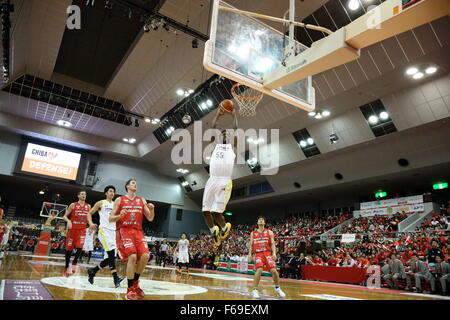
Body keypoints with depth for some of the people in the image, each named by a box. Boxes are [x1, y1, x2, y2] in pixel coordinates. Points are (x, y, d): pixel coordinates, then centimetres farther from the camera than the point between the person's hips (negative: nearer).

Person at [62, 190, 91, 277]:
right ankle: (66, 267, 22)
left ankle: (74, 262, 12)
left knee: (80, 248, -14)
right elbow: (65, 216, -1)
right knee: (69, 249, 5)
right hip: (72, 229, -2)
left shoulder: (88, 206, 8)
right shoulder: (73, 205, -2)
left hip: (82, 230, 2)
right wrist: (68, 221, -21)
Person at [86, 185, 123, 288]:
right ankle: (116, 278, -18)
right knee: (111, 253, -18)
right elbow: (89, 213, 6)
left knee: (111, 257, 4)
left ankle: (92, 271, 23)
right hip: (104, 230, -6)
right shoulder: (101, 203, 4)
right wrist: (91, 223, -11)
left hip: (113, 231, 6)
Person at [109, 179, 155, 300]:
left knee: (145, 256, -13)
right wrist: (120, 216, -18)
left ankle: (135, 283, 11)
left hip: (138, 232, 4)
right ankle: (130, 290, -9)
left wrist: (152, 210, -10)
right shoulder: (119, 200, 4)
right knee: (132, 256, -22)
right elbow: (110, 219, 3)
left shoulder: (142, 200, 13)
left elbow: (150, 218, 11)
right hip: (124, 231, -4)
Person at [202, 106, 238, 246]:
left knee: (216, 211, -11)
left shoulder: (232, 146, 18)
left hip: (225, 181, -3)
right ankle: (214, 231, 25)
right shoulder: (215, 145, 23)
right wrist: (217, 115, 22)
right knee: (205, 211, -1)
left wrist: (234, 115, 22)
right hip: (212, 180, 3)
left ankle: (225, 227, 20)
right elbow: (213, 129, 17)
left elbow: (235, 130, 14)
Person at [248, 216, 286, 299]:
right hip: (258, 254, -1)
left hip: (268, 253, 1)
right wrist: (250, 254, -1)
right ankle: (255, 290, -11)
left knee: (273, 270, -11)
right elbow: (251, 244, 12)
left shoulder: (269, 232, 10)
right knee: (259, 270, -23)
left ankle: (277, 288, 15)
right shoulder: (253, 233, 13)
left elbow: (273, 244, 4)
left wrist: (274, 253, -10)